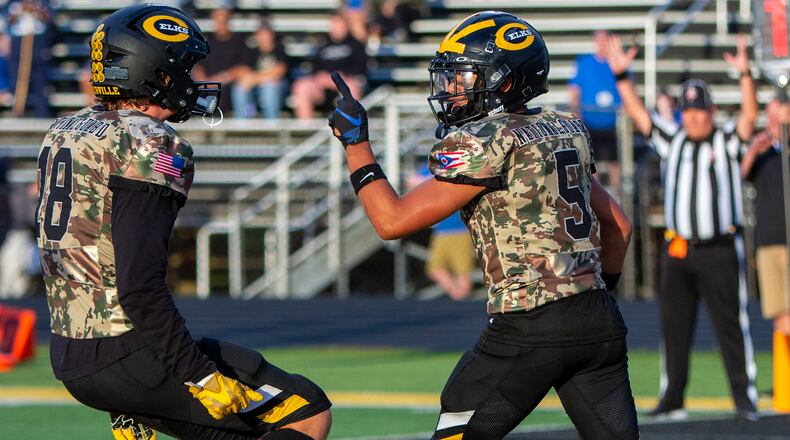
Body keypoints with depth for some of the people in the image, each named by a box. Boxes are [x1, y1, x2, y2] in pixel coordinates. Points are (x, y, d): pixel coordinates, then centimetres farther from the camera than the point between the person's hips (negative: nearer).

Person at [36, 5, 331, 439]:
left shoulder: (63, 133, 12)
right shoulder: (150, 148, -14)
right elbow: (141, 289, -22)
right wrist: (205, 379, -19)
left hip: (70, 359, 9)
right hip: (127, 356, -9)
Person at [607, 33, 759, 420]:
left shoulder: (726, 141, 1)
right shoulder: (672, 140, 12)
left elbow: (749, 117, -15)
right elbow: (638, 114, 7)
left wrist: (745, 75, -29)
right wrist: (621, 76, -4)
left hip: (720, 250, -4)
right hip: (678, 252, 4)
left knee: (732, 327, -5)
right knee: (674, 328, 8)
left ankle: (745, 398, -3)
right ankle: (671, 400, 14)